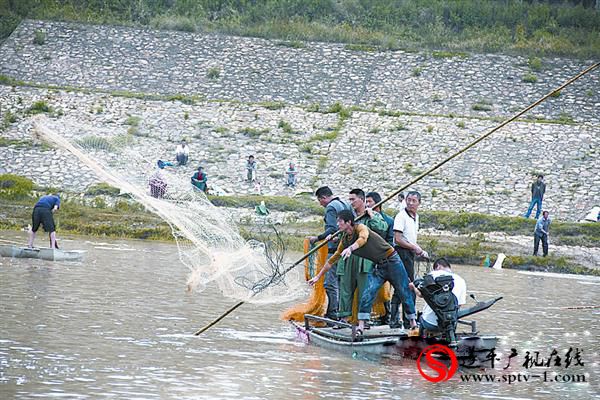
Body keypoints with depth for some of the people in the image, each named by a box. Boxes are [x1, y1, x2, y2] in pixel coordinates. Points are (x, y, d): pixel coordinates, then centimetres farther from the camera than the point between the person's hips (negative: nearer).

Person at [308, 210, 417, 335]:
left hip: (392, 261, -6)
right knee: (368, 294, -8)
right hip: (379, 266, 6)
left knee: (404, 293, 2)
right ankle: (361, 327, -9)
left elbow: (363, 239, -42)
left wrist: (350, 248, -61)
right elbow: (334, 258, 12)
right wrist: (318, 276, 13)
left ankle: (413, 324, 14)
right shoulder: (345, 239, 3)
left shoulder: (361, 228, -18)